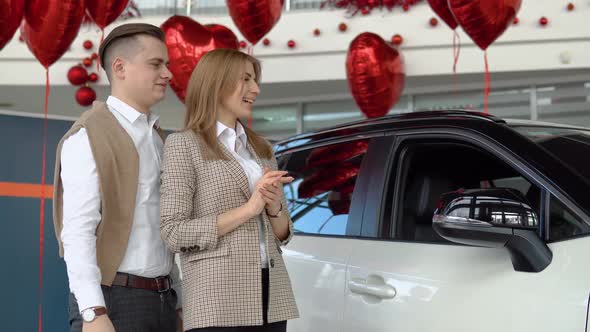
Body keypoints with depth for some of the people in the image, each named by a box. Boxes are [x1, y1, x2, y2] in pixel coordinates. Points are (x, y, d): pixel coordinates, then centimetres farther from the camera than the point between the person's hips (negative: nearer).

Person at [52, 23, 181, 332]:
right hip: (111, 302, -8)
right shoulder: (88, 137, -10)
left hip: (158, 300, 8)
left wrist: (172, 304, 17)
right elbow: (77, 231, -18)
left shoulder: (153, 138, 17)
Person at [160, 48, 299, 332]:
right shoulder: (183, 145, -1)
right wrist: (248, 209, -14)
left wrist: (274, 207, -5)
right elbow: (172, 233, -10)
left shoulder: (261, 149, 17)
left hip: (271, 298, 6)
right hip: (218, 304, -6)